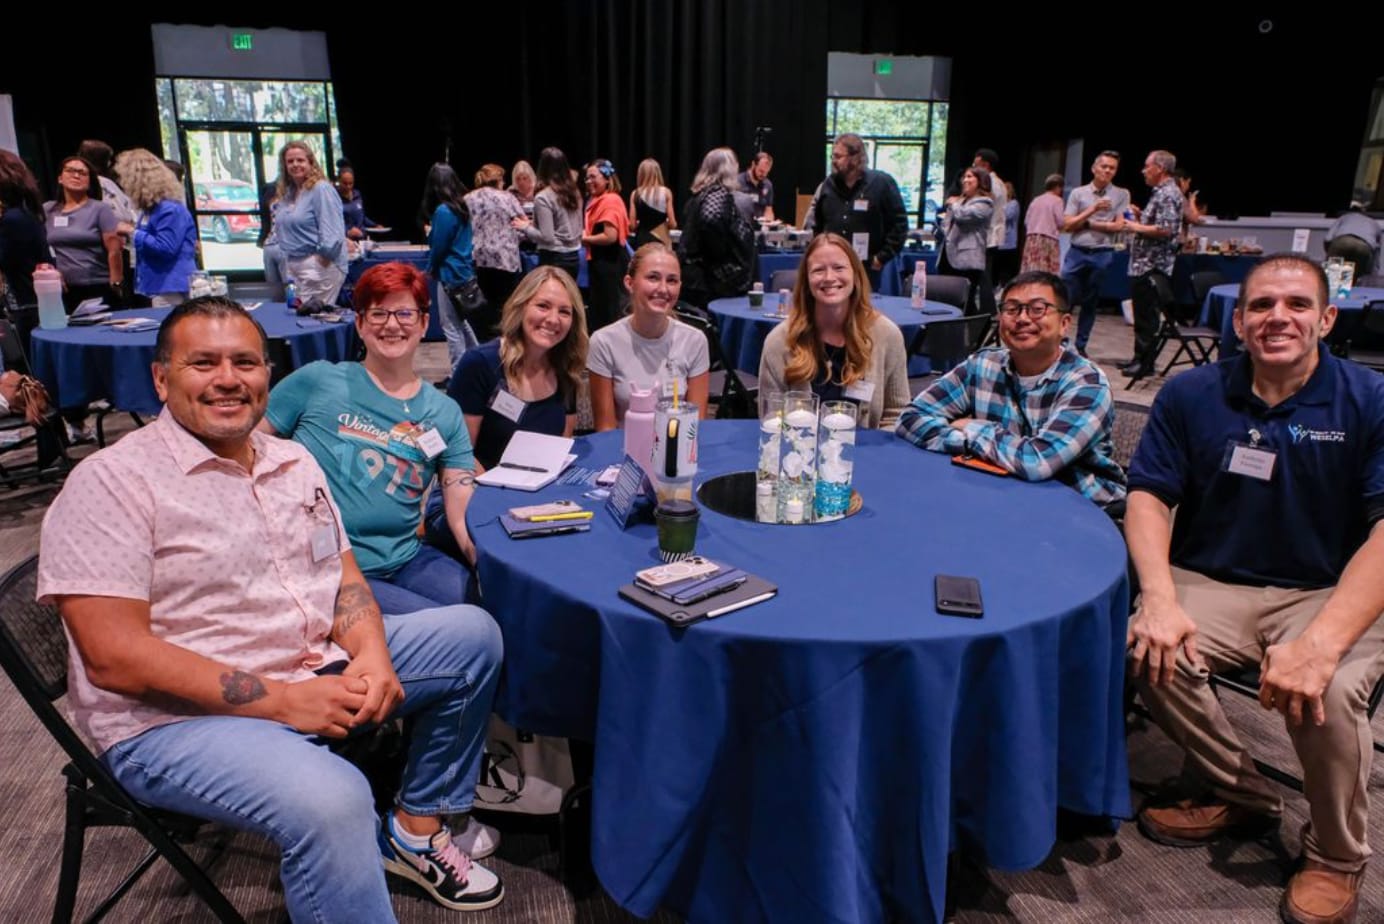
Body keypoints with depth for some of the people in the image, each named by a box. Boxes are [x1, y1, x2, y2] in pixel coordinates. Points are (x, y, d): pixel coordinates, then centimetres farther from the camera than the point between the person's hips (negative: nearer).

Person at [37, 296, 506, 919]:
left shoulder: (294, 463, 10)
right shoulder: (111, 482, -12)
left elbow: (343, 577, 12)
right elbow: (112, 657, -19)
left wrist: (371, 656, -11)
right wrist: (284, 700, -23)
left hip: (319, 670, 8)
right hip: (178, 716, -8)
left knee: (473, 635, 7)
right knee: (331, 799, -36)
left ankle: (417, 831, 15)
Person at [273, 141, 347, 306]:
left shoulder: (322, 189, -11)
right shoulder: (286, 193, 15)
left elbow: (331, 232, -18)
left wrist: (321, 262, -19)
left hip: (319, 265, -9)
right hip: (292, 266, 9)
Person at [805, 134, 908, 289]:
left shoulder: (882, 183, -4)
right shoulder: (827, 185, 8)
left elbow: (899, 224, -4)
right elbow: (813, 225, 20)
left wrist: (882, 257, -7)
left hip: (866, 270, -4)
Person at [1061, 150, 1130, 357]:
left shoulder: (1121, 195, 3)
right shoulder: (1078, 193, 4)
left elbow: (1119, 226, -5)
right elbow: (1067, 225, -2)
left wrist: (1087, 223, -5)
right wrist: (1092, 210, -11)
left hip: (1102, 255, 0)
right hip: (1076, 252, 0)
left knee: (1090, 303, 9)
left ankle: (1080, 346, 18)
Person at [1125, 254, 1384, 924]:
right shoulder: (1190, 396, 1)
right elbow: (1148, 497, -2)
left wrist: (1322, 642, -30)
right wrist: (1160, 600, -21)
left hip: (1330, 594, -2)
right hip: (1213, 584, 2)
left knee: (1326, 692, -31)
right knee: (1151, 654, -26)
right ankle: (1241, 796, 5)